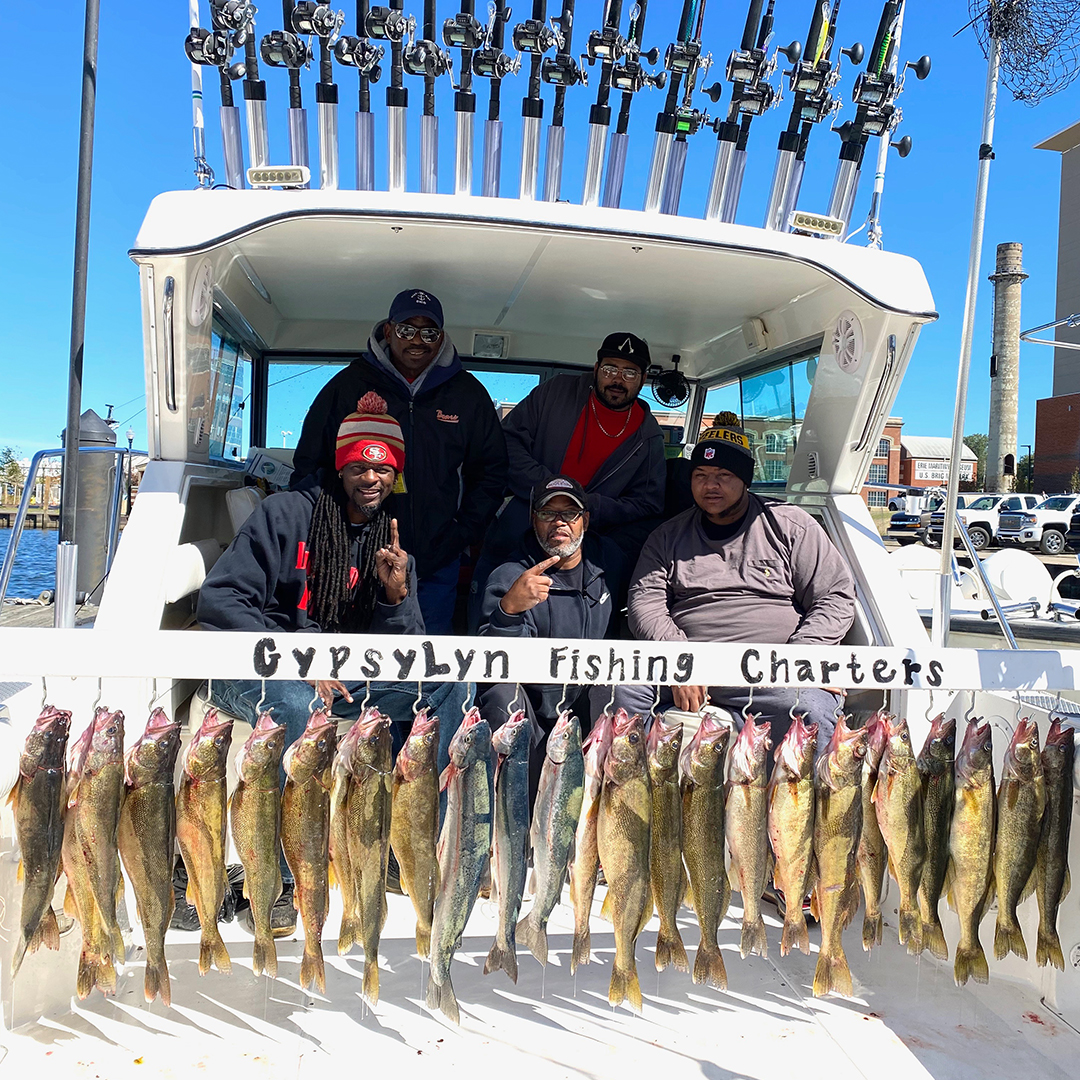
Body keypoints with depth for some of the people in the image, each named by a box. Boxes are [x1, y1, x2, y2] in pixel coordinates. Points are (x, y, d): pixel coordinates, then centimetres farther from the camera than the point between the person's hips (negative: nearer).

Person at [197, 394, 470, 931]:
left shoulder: (394, 550, 10)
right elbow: (218, 599, -12)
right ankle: (281, 876, -23)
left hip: (339, 674, 5)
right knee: (296, 704, -40)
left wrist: (397, 595, -18)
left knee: (453, 683, -11)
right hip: (253, 668, -5)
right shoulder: (285, 513, -5)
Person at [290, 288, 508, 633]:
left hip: (436, 567, 1)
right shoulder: (349, 384, 3)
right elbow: (309, 465, 7)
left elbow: (491, 471, 11)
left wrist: (462, 533, 1)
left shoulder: (468, 393, 5)